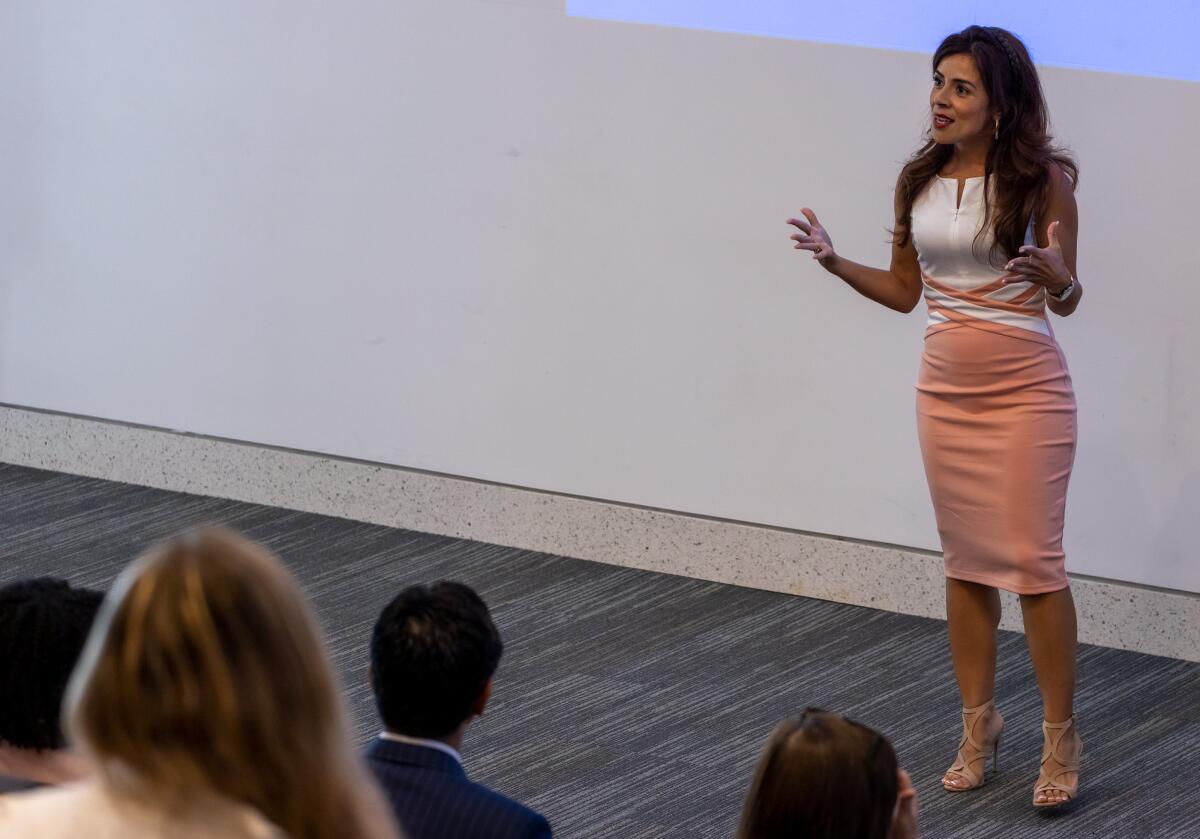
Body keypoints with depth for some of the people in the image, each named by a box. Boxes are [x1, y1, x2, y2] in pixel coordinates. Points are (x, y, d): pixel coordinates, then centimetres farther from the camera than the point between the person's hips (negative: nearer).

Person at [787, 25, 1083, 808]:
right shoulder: (920, 181, 2)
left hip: (1026, 390, -5)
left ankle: (1061, 736, 6)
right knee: (966, 563, 11)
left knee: (1033, 561, -5)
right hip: (946, 390, 5)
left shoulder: (1043, 180, -11)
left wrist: (1055, 277, -27)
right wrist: (834, 260, -2)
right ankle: (979, 723, 22)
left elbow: (1068, 301, -5)